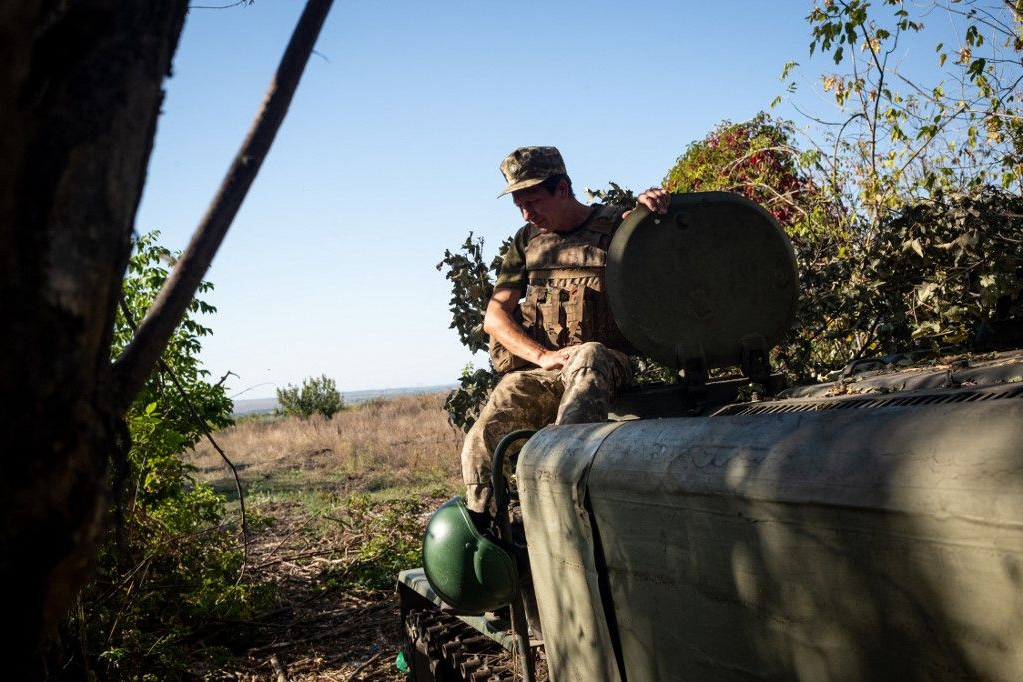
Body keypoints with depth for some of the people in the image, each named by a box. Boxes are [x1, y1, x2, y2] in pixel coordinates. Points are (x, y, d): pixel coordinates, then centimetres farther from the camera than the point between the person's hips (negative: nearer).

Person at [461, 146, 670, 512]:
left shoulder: (616, 225, 4)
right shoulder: (527, 240, 15)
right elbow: (494, 316, 9)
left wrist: (650, 205, -33)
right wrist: (543, 356, -10)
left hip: (604, 366, -3)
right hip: (533, 372, 4)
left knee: (588, 357, -40)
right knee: (481, 444, -22)